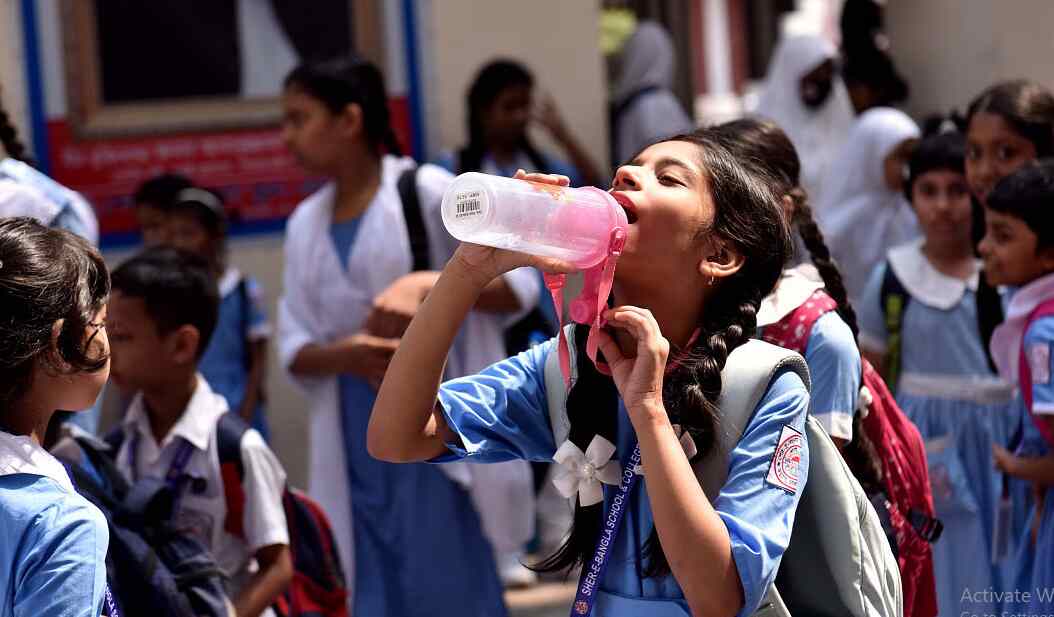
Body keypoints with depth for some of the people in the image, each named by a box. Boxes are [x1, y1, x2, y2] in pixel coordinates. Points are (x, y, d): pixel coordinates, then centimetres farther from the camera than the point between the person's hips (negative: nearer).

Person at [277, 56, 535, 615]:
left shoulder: (427, 191, -5)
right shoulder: (305, 223, 9)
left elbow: (520, 285, -6)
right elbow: (294, 348, 8)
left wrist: (435, 287, -23)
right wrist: (347, 354, -13)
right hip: (355, 446, 5)